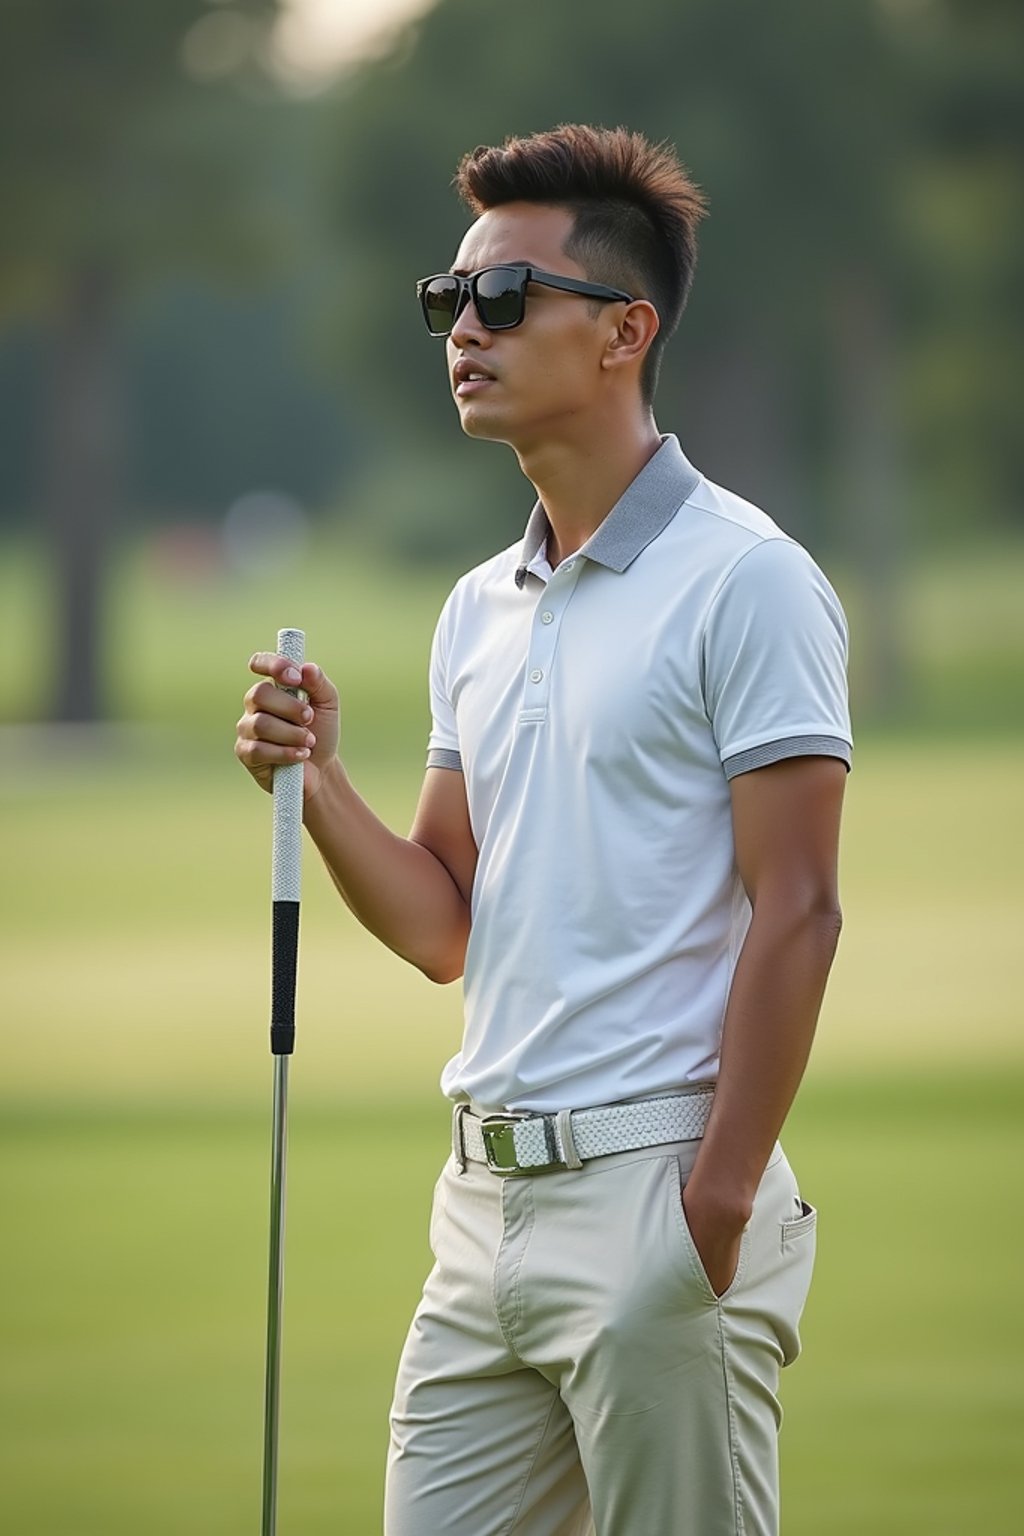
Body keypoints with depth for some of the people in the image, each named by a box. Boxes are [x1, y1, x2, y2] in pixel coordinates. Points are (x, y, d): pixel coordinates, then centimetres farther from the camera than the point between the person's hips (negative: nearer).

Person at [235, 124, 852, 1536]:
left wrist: (718, 1216, -18)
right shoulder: (482, 609, 17)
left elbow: (795, 910, -13)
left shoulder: (743, 582, -8)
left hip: (652, 1185, -8)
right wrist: (315, 782, 1)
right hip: (490, 1196, 8)